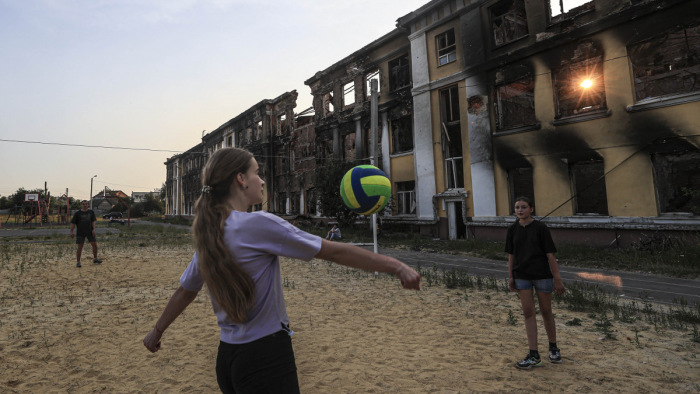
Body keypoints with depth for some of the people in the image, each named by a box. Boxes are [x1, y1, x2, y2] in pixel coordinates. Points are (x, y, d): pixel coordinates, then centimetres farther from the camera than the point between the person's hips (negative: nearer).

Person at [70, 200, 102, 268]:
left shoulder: (91, 212, 6)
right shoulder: (77, 213, -1)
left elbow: (93, 221, 3)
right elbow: (73, 223, -1)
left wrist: (93, 229, -8)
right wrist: (71, 232, -7)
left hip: (89, 232, 3)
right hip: (80, 233, -3)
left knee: (95, 245, 4)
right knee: (80, 247, -2)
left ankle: (95, 259, 22)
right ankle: (78, 262, 8)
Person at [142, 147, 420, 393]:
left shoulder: (208, 235, 4)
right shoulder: (258, 224, -19)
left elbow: (185, 290, 16)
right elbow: (333, 252, -20)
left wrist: (157, 330, 33)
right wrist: (395, 266, -15)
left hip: (227, 356, 8)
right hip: (266, 359, -8)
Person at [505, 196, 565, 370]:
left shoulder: (540, 228, -9)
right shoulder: (513, 229, 2)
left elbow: (550, 254, -8)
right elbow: (511, 255, 7)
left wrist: (557, 279, -9)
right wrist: (510, 277, 5)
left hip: (542, 275, -3)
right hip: (522, 276, 3)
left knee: (546, 312, 11)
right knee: (528, 313, 3)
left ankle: (553, 348, 33)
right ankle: (534, 356, 10)